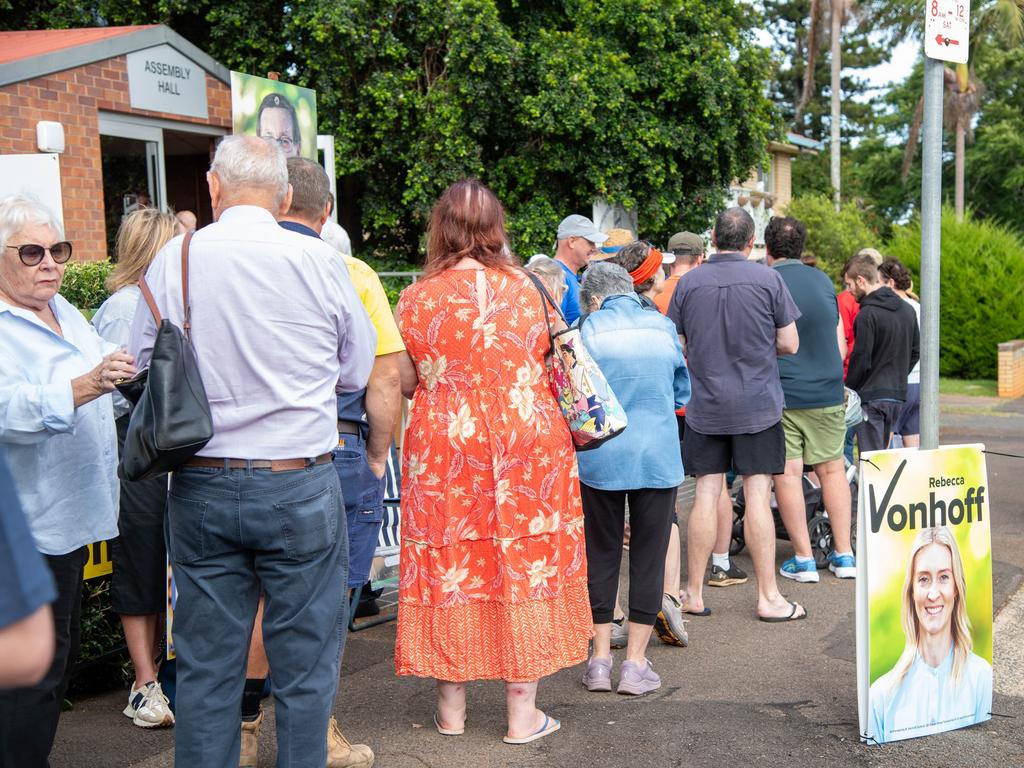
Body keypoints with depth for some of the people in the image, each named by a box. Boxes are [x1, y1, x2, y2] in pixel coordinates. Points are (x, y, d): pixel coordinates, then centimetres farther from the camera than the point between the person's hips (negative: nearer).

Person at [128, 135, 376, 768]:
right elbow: (357, 372, 3)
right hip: (300, 486, -2)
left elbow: (142, 370, 6)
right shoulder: (319, 261, -8)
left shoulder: (173, 260, -4)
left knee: (206, 669, 12)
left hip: (200, 487, 2)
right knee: (305, 666, 9)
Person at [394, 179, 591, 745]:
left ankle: (451, 708, 21)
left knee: (450, 568, 10)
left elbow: (405, 383, 2)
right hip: (527, 445, 0)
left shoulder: (417, 300, -5)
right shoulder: (526, 290, -2)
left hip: (443, 451, 0)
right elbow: (549, 365, 8)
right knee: (525, 566, 8)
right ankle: (522, 712, 14)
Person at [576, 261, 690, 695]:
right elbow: (683, 392, 13)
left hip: (600, 459, -1)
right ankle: (635, 663, 9)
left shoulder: (588, 330, -4)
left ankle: (600, 659, 14)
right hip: (658, 458, 1)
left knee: (601, 554, 11)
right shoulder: (663, 327, 3)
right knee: (648, 556, 7)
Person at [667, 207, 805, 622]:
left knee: (706, 494, 6)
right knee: (757, 494, 0)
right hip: (758, 405, -2)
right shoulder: (768, 279, -5)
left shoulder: (688, 283, 1)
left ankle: (694, 593, 13)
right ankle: (768, 596, 5)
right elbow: (789, 344, -3)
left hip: (705, 405, 2)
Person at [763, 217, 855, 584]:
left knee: (787, 474, 2)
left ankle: (803, 559, 5)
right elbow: (841, 345, 14)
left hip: (780, 396, -4)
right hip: (828, 394, 4)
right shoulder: (823, 281, 8)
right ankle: (844, 554, 15)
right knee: (832, 470, 12)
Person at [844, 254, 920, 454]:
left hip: (872, 396, -8)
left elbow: (861, 360, -15)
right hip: (898, 395, 8)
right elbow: (916, 351, 16)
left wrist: (846, 390, -4)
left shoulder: (867, 314, -15)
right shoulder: (907, 309, 10)